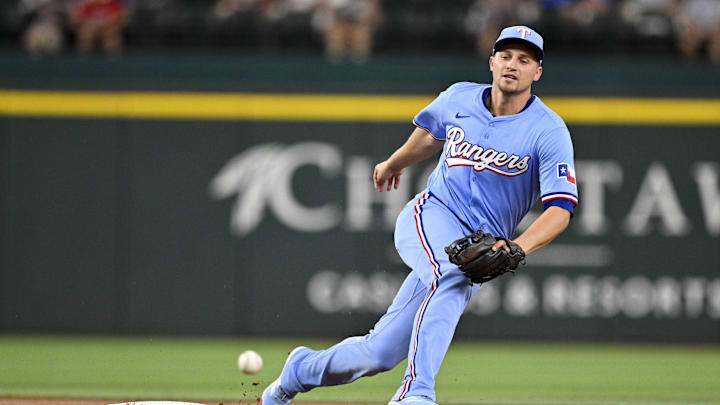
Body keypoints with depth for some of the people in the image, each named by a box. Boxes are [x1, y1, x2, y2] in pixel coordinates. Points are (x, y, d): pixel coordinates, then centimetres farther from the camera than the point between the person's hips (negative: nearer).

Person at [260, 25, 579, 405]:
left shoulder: (548, 131, -9)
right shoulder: (459, 98, 2)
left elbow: (560, 210, -17)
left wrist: (518, 248, -34)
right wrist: (394, 163, 43)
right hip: (430, 216, 0)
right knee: (454, 275, -37)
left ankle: (302, 369, 24)